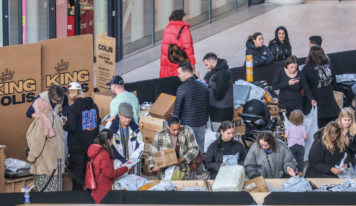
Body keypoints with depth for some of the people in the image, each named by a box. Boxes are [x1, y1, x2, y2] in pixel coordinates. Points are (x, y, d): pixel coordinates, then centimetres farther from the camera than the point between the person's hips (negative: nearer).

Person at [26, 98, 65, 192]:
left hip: (45, 158, -8)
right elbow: (61, 136, 12)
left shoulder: (42, 120, -17)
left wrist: (31, 157, -11)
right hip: (56, 155, 8)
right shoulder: (55, 117, 6)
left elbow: (38, 140, -18)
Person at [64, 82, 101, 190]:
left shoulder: (74, 108, -18)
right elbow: (98, 122, 10)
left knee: (77, 170, 4)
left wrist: (63, 126, -2)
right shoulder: (93, 105, 1)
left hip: (77, 146, -6)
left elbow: (71, 127, -21)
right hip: (92, 144, 6)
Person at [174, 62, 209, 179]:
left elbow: (177, 109, -12)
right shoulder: (203, 86, 3)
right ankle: (199, 173, 19)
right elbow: (207, 106, 12)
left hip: (187, 124, -5)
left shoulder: (182, 89, -16)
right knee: (200, 148, 13)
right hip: (201, 124, 5)